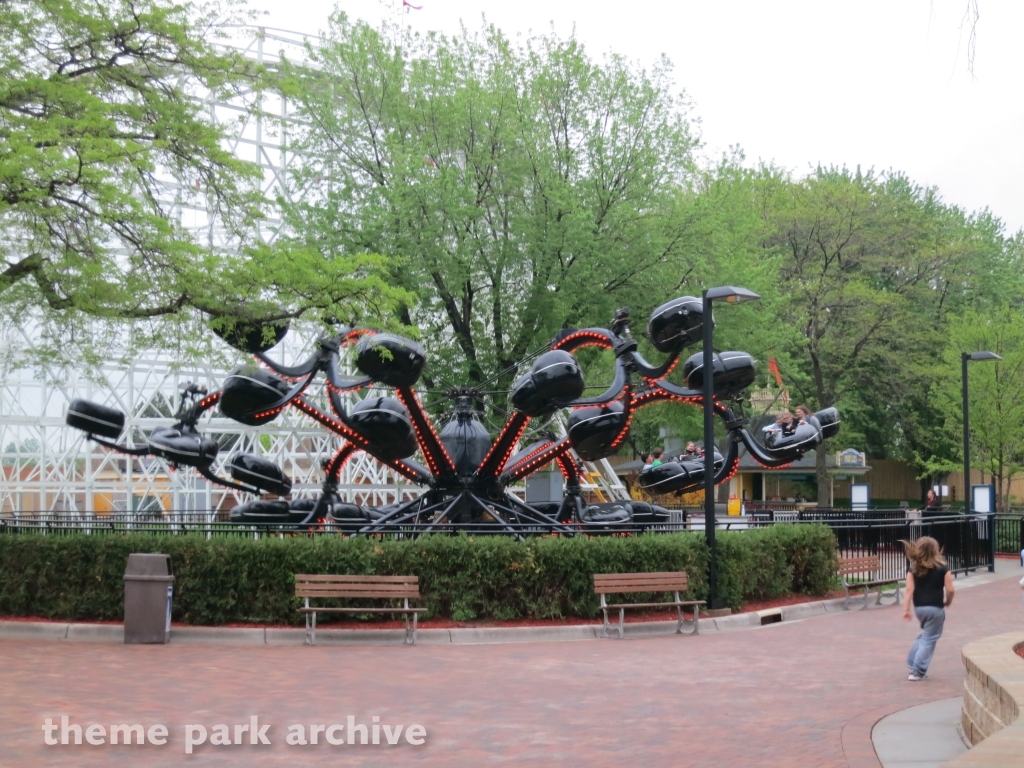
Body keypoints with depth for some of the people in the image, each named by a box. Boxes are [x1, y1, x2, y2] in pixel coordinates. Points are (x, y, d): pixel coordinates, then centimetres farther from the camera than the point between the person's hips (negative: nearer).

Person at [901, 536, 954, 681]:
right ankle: (918, 671, -1)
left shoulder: (913, 570, 1)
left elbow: (909, 590, -5)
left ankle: (912, 662, 20)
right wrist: (948, 602, 14)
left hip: (919, 607, 5)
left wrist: (906, 609, -5)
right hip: (935, 608, -4)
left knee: (925, 634, 26)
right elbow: (950, 590, -6)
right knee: (929, 639, 2)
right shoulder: (942, 569, -6)